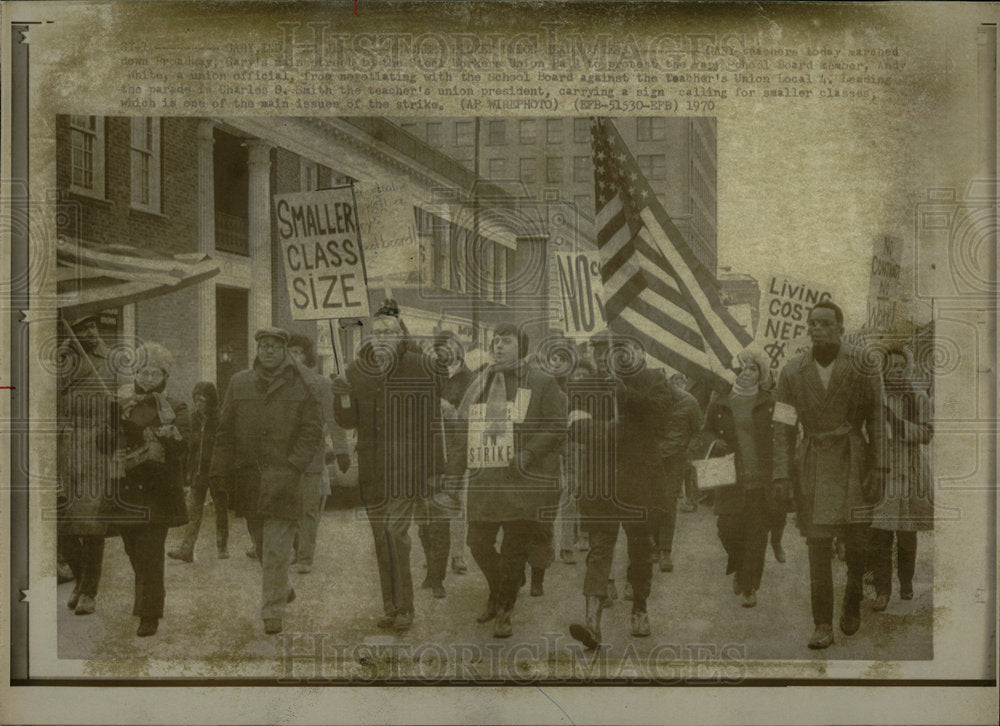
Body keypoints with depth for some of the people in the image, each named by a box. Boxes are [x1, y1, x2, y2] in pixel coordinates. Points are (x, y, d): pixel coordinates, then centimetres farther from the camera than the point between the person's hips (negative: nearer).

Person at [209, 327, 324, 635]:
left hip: (284, 479, -3)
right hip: (248, 477, 4)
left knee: (277, 548, -8)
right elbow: (225, 430, 11)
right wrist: (221, 471, 4)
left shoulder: (301, 385, 2)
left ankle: (273, 612, -3)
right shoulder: (239, 383, 10)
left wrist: (293, 466, -11)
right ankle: (283, 591, 35)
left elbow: (313, 430, 0)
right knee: (260, 545, 13)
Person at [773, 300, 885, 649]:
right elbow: (783, 426, 4)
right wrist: (782, 475, -3)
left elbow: (876, 420, 1)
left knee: (857, 542, -1)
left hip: (852, 463, -1)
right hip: (812, 465, 1)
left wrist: (877, 468, -5)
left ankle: (852, 607, 27)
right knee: (818, 545, -3)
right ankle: (823, 625, 4)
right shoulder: (792, 371, 5)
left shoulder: (861, 366, 0)